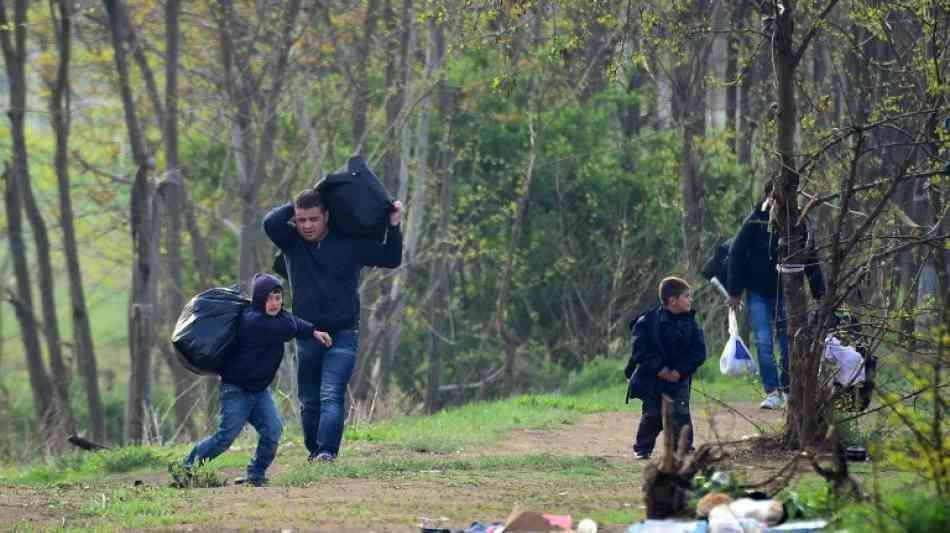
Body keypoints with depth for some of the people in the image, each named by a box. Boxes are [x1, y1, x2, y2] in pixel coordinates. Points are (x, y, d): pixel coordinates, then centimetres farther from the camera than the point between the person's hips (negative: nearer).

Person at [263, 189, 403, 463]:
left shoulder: (349, 244, -1)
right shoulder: (292, 242, 1)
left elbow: (390, 259, 4)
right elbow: (270, 223, -17)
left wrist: (393, 228, -10)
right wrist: (295, 207, -8)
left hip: (342, 334, -3)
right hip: (306, 334, 3)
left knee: (331, 396, -16)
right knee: (309, 401, 11)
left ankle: (328, 452, -25)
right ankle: (314, 450, 23)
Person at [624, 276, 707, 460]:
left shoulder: (690, 323, -2)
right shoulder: (649, 321, -11)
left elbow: (698, 351, -4)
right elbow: (641, 349, -14)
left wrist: (680, 370, -14)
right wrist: (660, 369, -18)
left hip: (679, 376, 2)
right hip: (652, 376, -2)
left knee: (681, 412, -9)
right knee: (652, 414, 0)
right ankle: (642, 448, 14)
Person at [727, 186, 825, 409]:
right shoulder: (756, 221, -6)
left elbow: (810, 259, 7)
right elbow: (736, 255, -3)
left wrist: (819, 292, 6)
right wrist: (735, 292, -6)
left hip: (786, 292, 1)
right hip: (758, 293, -1)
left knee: (788, 343, 4)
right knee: (763, 342, -7)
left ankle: (788, 390, 16)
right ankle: (772, 392, -5)